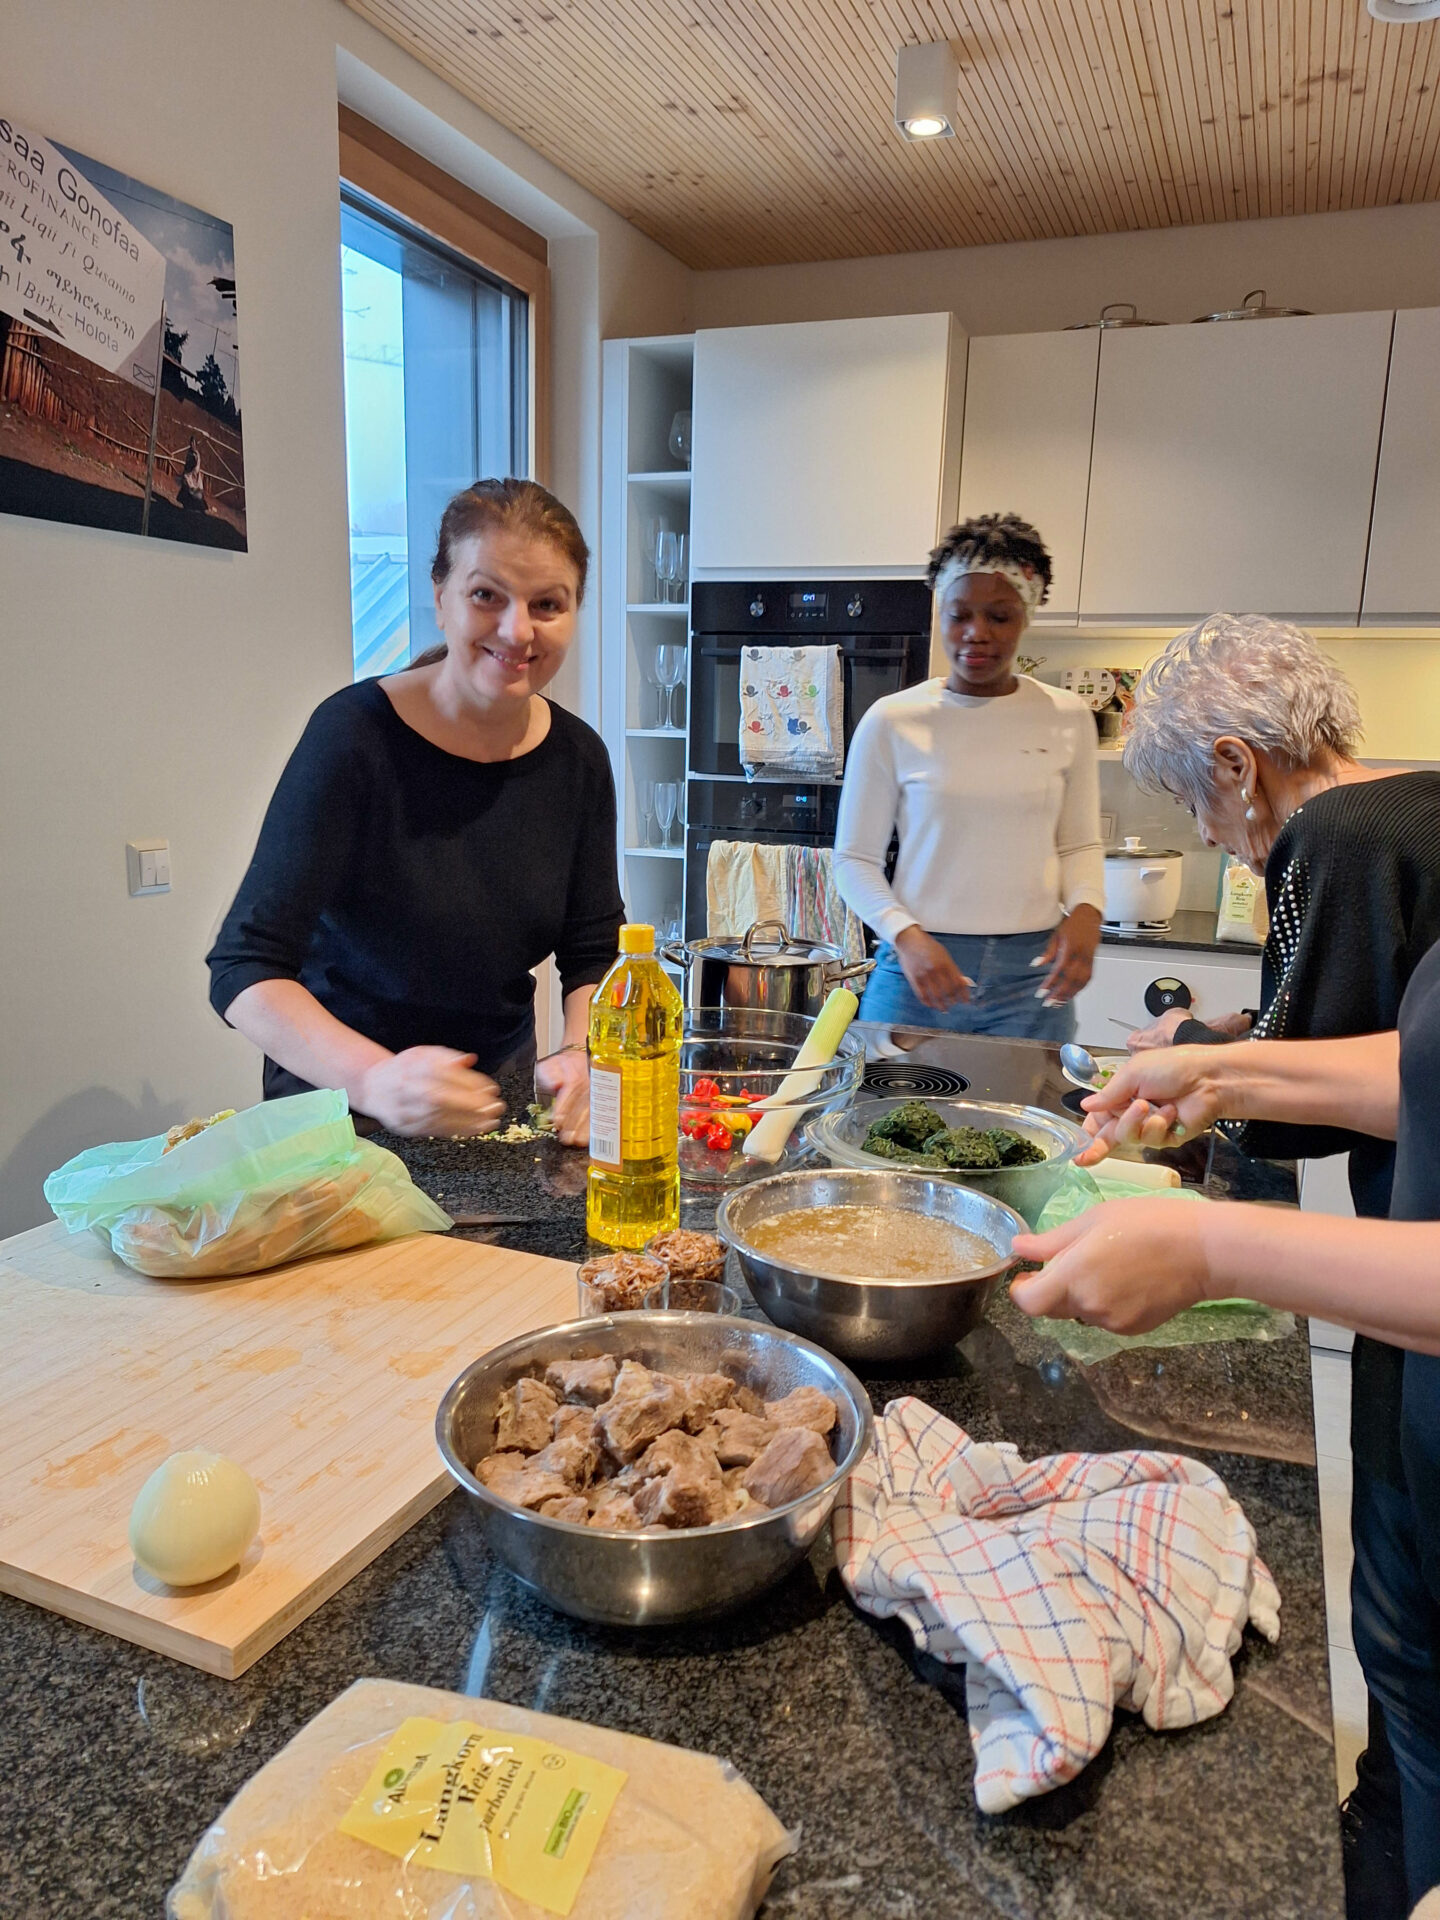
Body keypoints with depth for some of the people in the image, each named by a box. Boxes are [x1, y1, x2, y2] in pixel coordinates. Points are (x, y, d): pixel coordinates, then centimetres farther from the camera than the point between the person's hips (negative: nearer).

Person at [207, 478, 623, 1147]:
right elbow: (243, 969, -20)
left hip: (502, 1091, 4)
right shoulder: (355, 734, -17)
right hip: (339, 1104, -3)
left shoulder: (576, 758, -1)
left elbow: (594, 955, 3)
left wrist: (582, 1056, -18)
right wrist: (376, 1079, -36)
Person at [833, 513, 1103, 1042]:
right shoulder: (892, 721, -1)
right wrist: (907, 935, -14)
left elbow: (1080, 844, 14)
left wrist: (1085, 909, -7)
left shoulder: (1066, 718, 6)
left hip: (1031, 975, 2)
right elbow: (855, 858, 1)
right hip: (916, 972, -1)